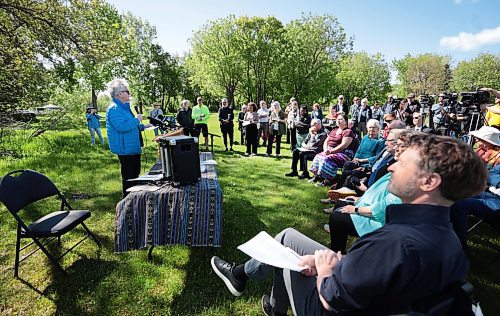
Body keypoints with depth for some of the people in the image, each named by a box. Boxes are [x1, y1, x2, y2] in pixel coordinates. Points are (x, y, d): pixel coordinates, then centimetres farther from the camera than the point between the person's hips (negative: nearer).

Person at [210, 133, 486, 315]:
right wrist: (335, 261, -10)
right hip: (370, 292, 7)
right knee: (288, 235, 15)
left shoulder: (399, 242, -40)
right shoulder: (445, 236, -10)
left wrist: (324, 268, -10)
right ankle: (241, 274, 35)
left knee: (287, 240, 12)